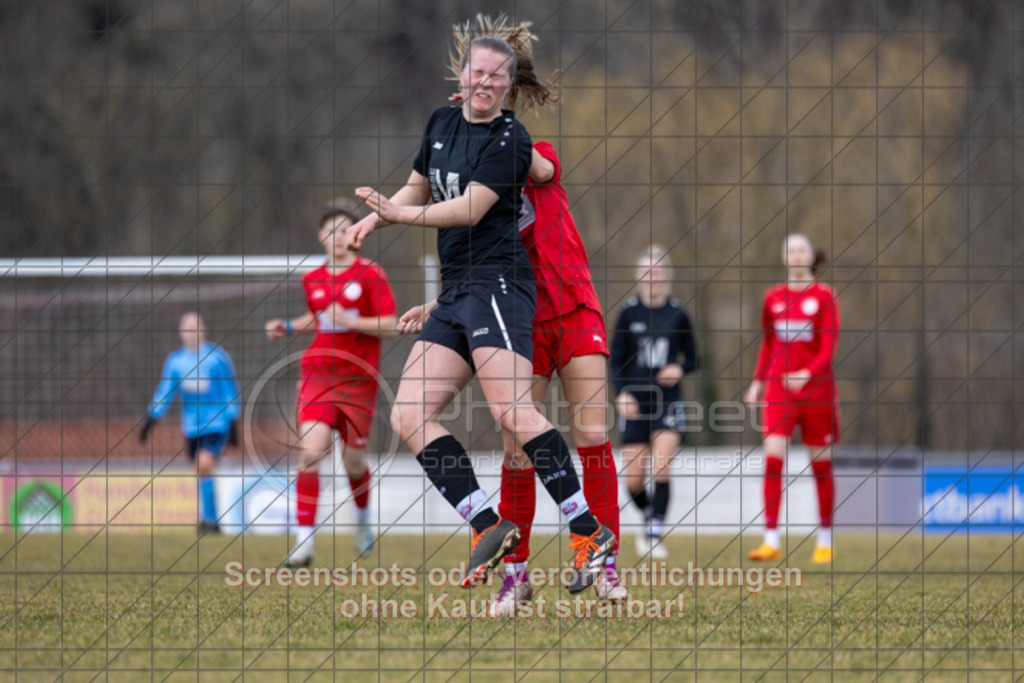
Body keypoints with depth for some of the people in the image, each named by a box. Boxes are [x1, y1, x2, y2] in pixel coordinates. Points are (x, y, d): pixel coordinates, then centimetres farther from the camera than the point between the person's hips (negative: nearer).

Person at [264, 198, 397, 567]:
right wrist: (289, 327, 12)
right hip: (318, 373, 2)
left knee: (353, 461, 6)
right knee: (310, 452, -17)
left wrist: (351, 321, -21)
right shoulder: (312, 280, 10)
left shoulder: (371, 275, -4)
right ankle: (304, 543, -18)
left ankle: (363, 521, 40)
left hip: (359, 377, -2)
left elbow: (389, 325, -9)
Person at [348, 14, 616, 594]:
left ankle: (589, 532, -21)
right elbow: (419, 189, 31)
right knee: (410, 416, -4)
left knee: (513, 411, -23)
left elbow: (470, 209, -16)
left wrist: (397, 213, -18)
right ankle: (488, 527, -10)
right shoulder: (442, 123, 16)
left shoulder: (510, 139, -7)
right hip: (455, 291, 8)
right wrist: (376, 219, 16)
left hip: (497, 281, -8)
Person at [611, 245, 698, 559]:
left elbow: (692, 358, 10)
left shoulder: (677, 314, 2)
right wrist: (621, 392, -13)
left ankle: (655, 536, -12)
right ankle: (649, 518, 30)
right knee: (633, 479, 1)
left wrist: (679, 369, -12)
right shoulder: (629, 313, 1)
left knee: (661, 469, -15)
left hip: (668, 401, -1)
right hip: (635, 403, 1)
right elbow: (616, 359, 2)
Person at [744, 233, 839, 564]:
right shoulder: (773, 298, 9)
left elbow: (828, 347, -8)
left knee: (821, 466, 4)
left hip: (815, 388, -2)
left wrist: (808, 373, -23)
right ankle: (771, 541, -14)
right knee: (772, 460, -11)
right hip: (778, 388, 2)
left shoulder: (824, 297, -1)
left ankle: (825, 542, 16)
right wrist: (758, 381, 12)